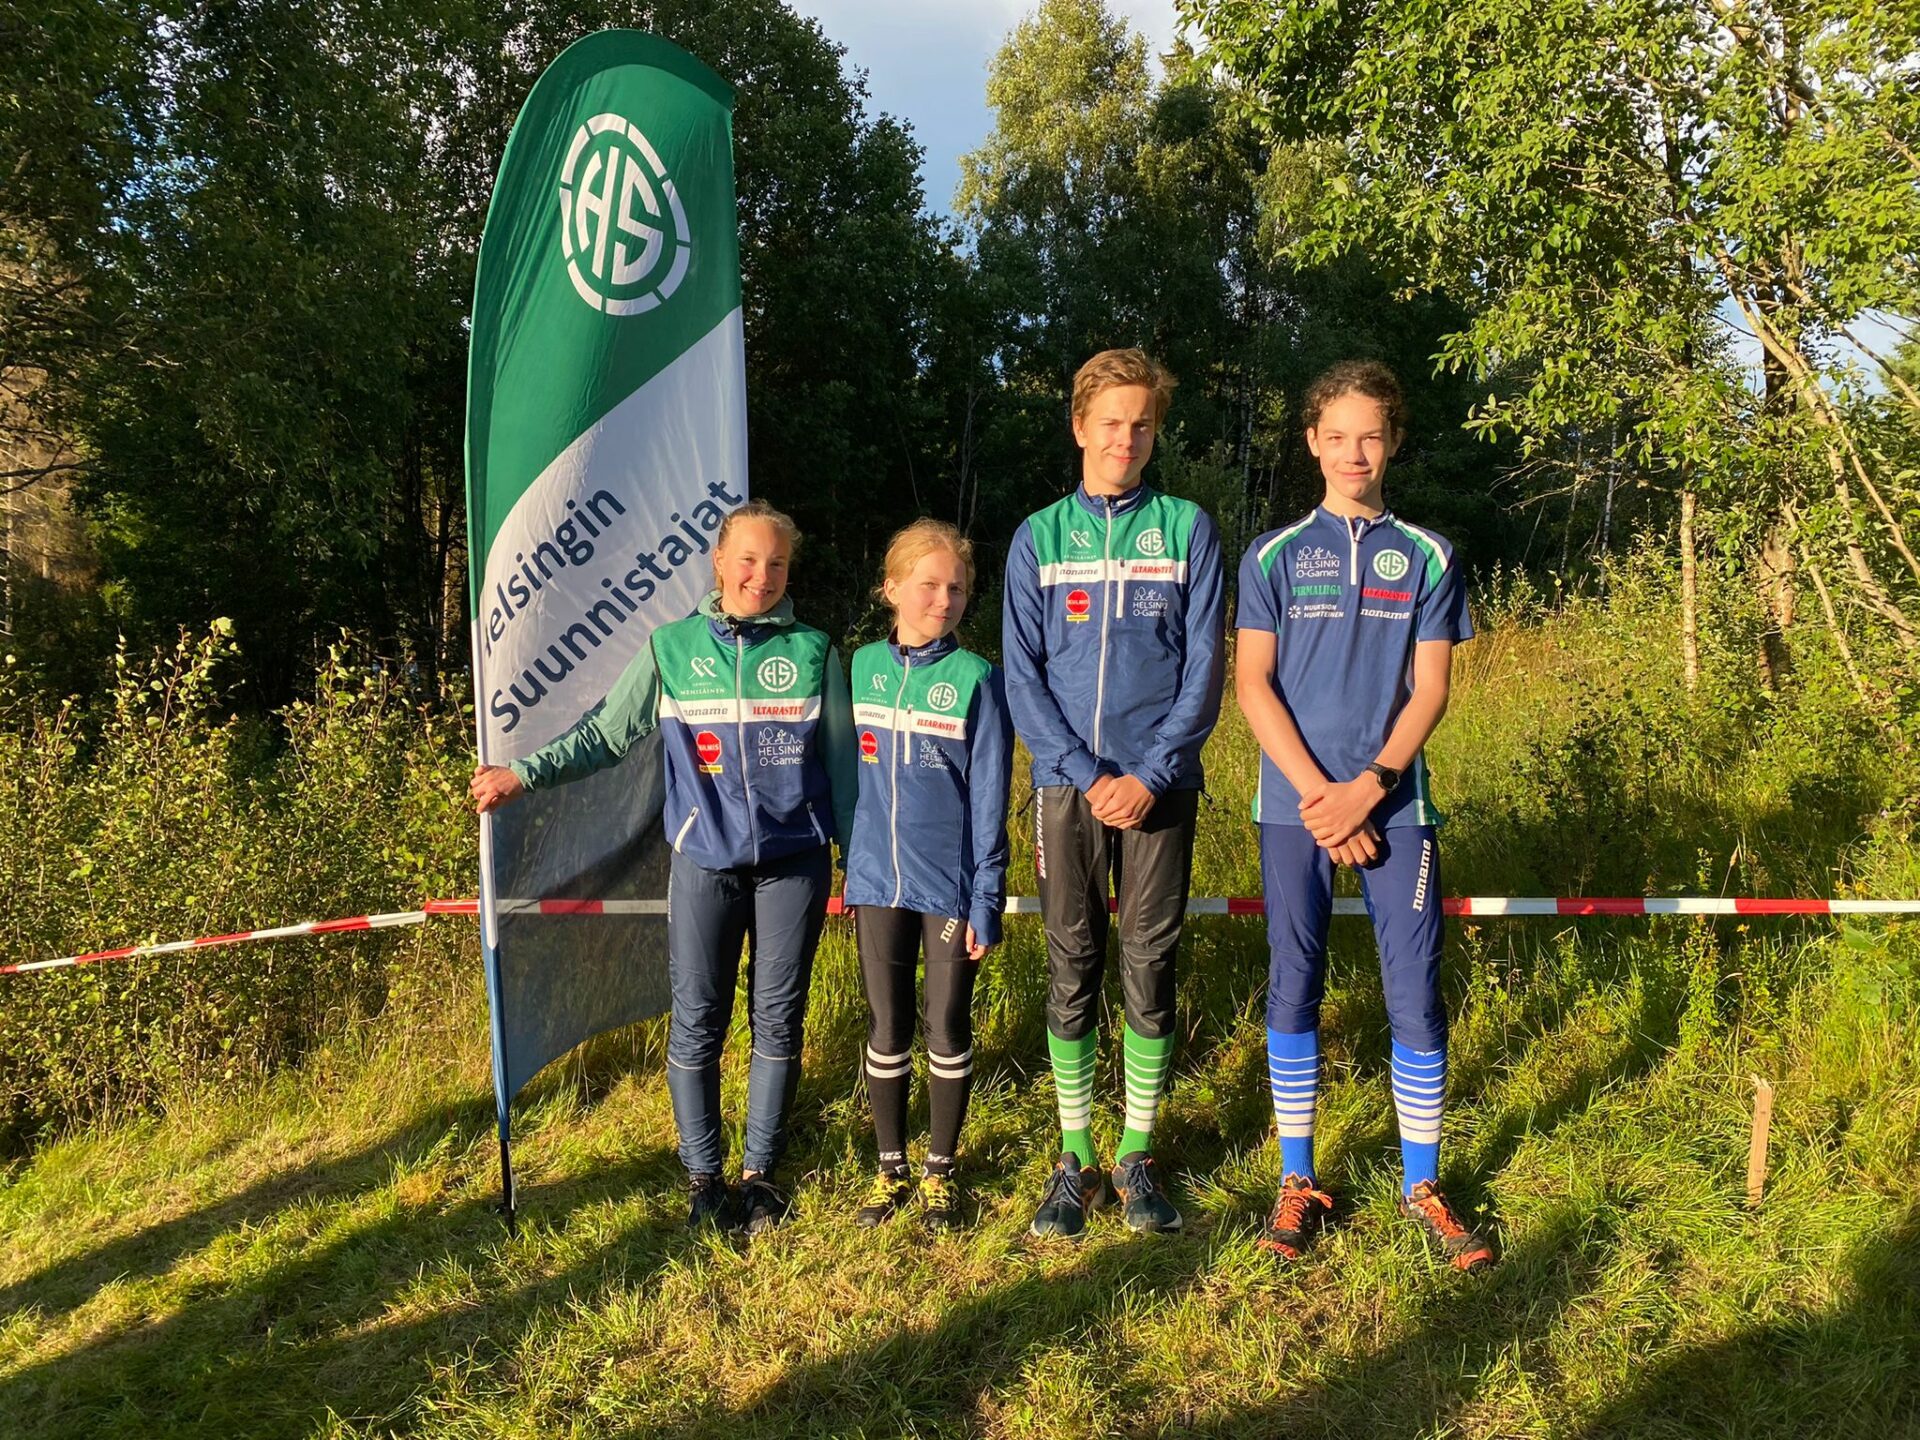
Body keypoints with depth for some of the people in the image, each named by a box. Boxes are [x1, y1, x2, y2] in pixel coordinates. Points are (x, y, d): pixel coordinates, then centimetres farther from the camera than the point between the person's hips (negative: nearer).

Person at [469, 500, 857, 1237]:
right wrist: (524, 773, -3)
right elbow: (606, 733, 6)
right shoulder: (672, 648, 2)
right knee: (695, 1024, 2)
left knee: (778, 1020, 7)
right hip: (705, 864, 0)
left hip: (794, 863, 0)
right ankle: (703, 1176, 18)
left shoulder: (813, 651, 2)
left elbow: (840, 762, 6)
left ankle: (761, 1170, 22)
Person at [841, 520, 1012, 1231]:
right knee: (886, 1030, 12)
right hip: (879, 882, 3)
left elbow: (989, 798, -6)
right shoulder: (864, 666, 3)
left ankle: (940, 1170, 26)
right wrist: (852, 868, 11)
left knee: (948, 1031, 9)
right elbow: (854, 775, 11)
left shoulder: (976, 678, -7)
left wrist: (986, 899, -8)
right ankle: (891, 1168, 27)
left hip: (950, 884, -3)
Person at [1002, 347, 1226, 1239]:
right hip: (1068, 786, 1)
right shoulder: (1039, 538, 7)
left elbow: (1203, 667, 0)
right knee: (1073, 975, 5)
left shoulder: (1186, 530, 6)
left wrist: (1151, 775, -11)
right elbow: (1021, 674, 2)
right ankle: (1074, 1160, 17)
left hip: (1159, 787, 0)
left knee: (1150, 973, 4)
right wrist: (1086, 775, -9)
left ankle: (1137, 1155, 19)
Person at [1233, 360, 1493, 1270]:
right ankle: (1297, 1182, 17)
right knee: (1293, 990, 4)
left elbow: (1430, 689, 2)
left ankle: (1422, 1187, 15)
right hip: (1295, 807, 0)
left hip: (1395, 804, 0)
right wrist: (1319, 795, -10)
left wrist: (1368, 788, -11)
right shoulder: (1274, 555, 7)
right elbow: (1253, 684, 0)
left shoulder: (1426, 556, 8)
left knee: (1416, 995, 0)